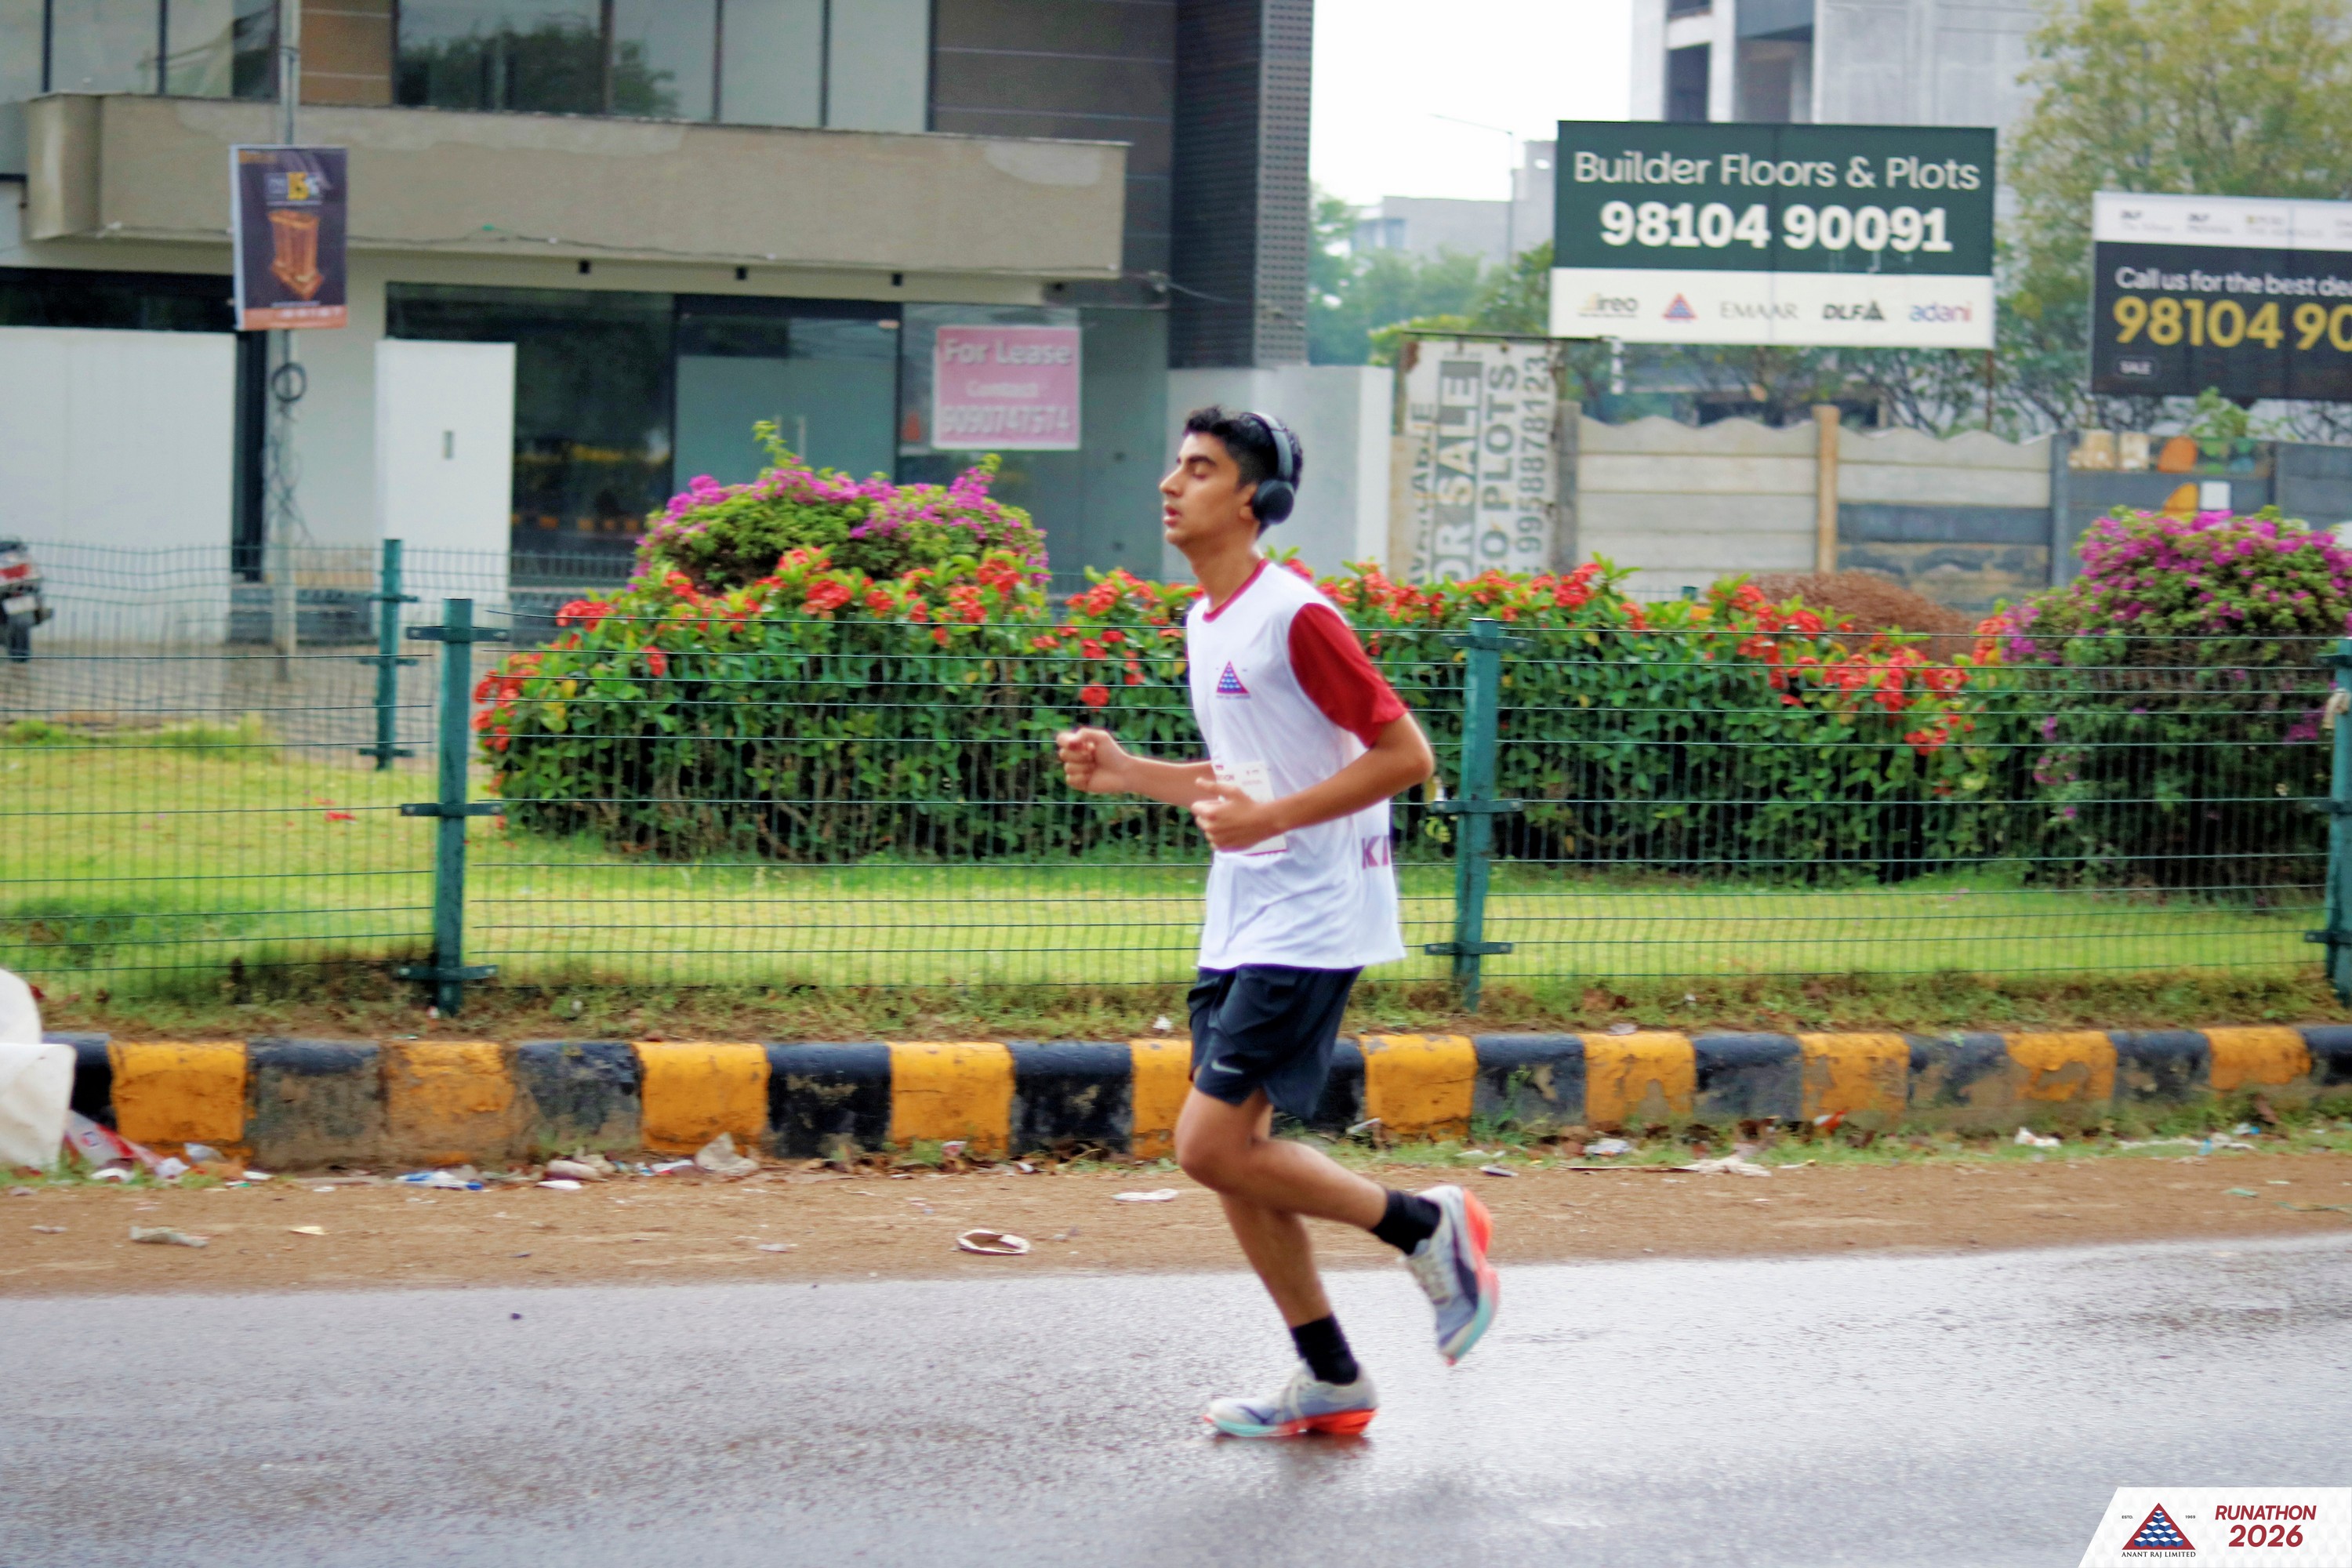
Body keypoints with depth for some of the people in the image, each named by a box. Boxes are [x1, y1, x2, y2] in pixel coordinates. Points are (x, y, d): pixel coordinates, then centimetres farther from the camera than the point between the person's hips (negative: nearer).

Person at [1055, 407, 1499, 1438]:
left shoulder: (1294, 616, -15)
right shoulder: (1204, 623, 13)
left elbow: (1405, 753, -17)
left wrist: (1272, 817, -23)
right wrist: (1124, 773, 10)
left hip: (1311, 921, -9)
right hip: (1241, 926, 9)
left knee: (1212, 1145, -13)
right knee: (1229, 1156, 7)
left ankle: (1429, 1226, 5)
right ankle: (1330, 1383, 16)